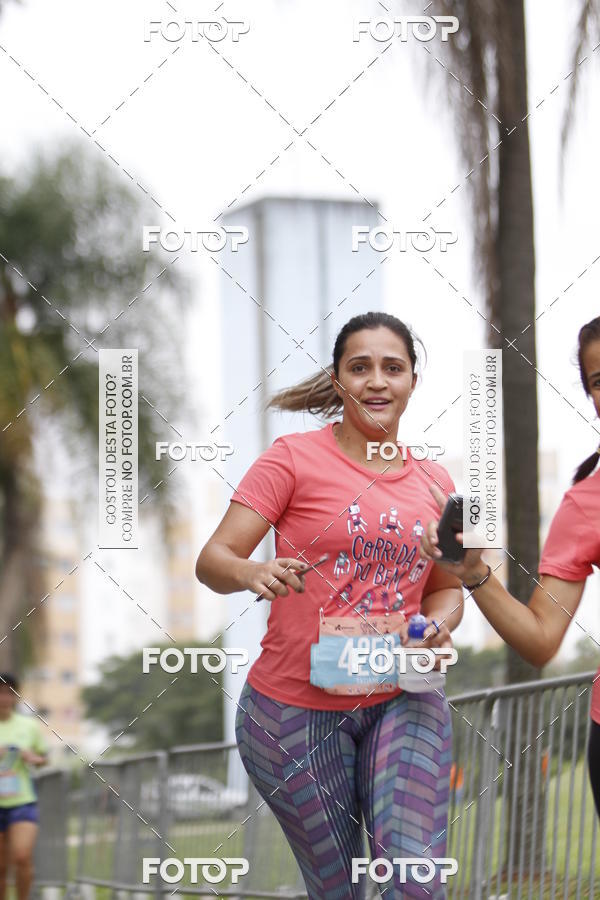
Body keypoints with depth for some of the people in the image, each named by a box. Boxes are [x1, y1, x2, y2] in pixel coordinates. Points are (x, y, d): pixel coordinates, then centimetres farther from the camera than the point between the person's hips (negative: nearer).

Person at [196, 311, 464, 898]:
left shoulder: (434, 482, 8)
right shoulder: (295, 458, -5)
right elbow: (212, 561, -9)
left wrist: (438, 626, -4)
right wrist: (252, 573, -32)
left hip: (401, 702, 3)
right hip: (296, 708, -2)